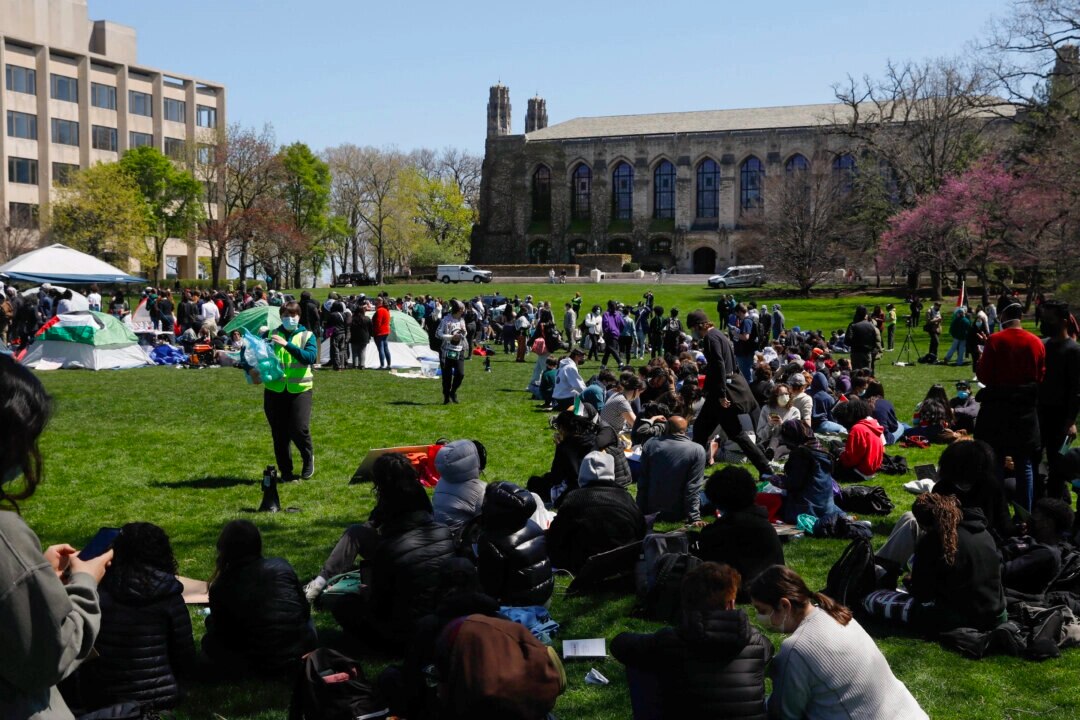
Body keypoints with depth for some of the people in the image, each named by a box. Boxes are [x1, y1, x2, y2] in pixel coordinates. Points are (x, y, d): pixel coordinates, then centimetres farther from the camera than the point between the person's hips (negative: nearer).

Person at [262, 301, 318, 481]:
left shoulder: (307, 336, 2)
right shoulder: (272, 335, 7)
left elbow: (311, 357, -15)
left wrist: (287, 345, -24)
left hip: (300, 389, -2)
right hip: (275, 390, 2)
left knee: (299, 429, -10)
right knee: (279, 433, 6)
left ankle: (308, 458, 19)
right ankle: (285, 470, 20)